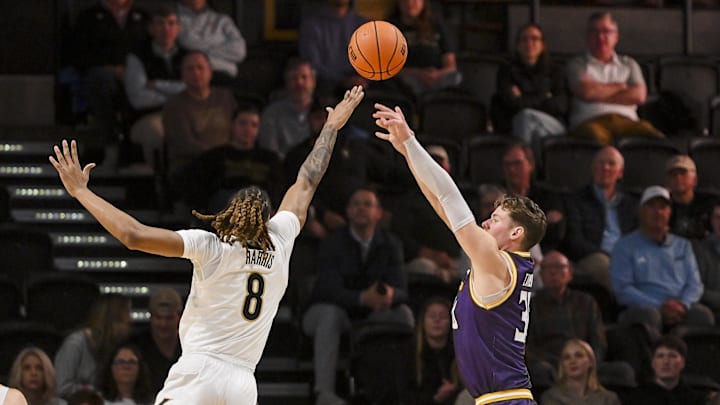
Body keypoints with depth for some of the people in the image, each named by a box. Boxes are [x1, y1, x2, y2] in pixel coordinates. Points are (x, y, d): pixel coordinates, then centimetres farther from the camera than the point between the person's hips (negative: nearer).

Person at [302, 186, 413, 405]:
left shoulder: (390, 244, -1)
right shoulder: (333, 243, -12)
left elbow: (401, 290, -10)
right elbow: (331, 290, -25)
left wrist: (391, 295, -38)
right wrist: (363, 298, -45)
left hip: (370, 313, 4)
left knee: (403, 312, -23)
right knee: (330, 314, -38)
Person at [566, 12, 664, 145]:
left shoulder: (629, 64, 28)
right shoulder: (577, 64, 21)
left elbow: (639, 96, 8)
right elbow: (586, 92, -1)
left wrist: (600, 95, 5)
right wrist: (619, 87, 13)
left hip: (626, 121, 3)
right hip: (590, 121, -3)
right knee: (598, 139, -45)